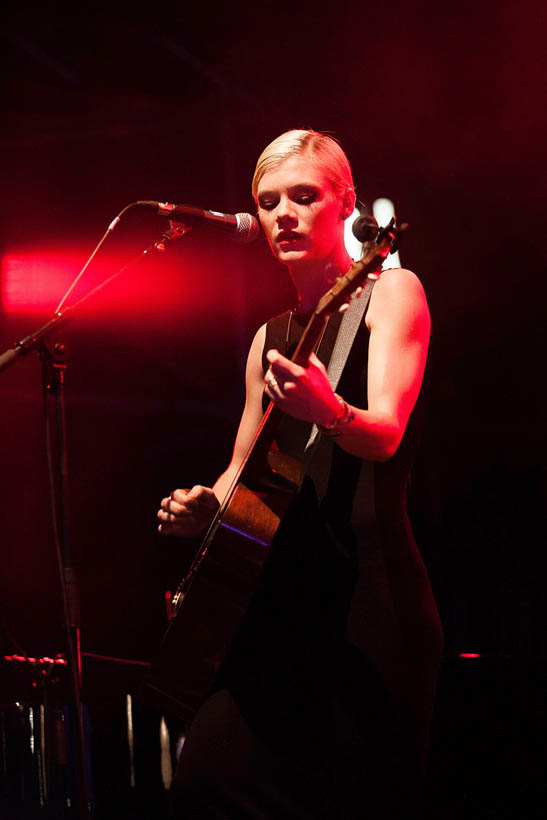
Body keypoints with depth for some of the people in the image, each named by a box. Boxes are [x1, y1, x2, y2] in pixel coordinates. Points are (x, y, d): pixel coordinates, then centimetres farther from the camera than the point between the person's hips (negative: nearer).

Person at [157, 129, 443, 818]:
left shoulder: (391, 292, 1)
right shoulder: (271, 337, 20)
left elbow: (385, 434, -15)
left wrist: (331, 413, -37)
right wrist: (201, 507, 4)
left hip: (369, 590, -6)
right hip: (284, 593, 6)